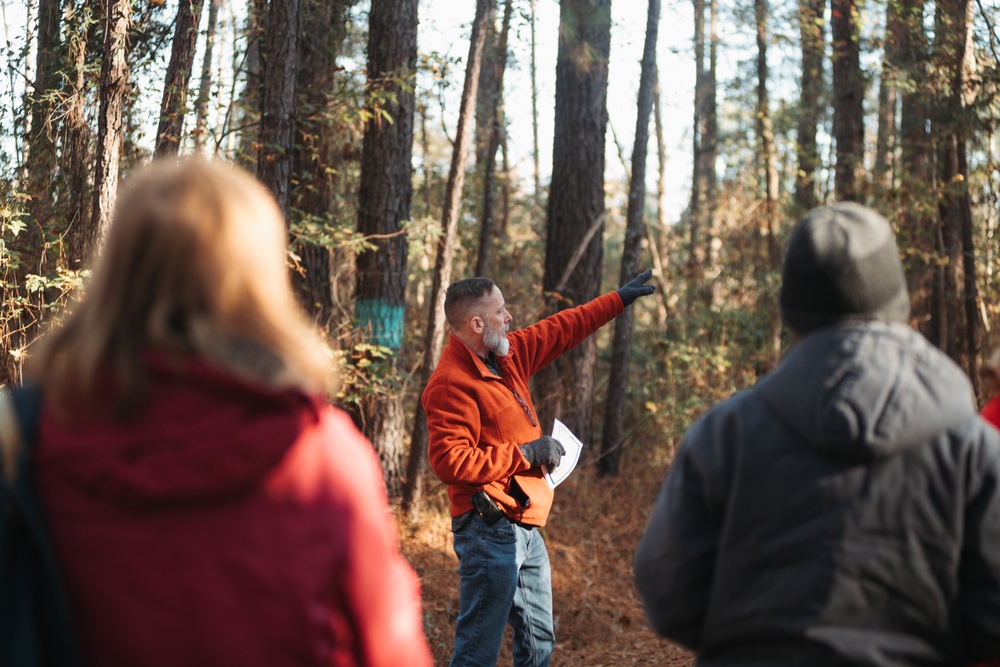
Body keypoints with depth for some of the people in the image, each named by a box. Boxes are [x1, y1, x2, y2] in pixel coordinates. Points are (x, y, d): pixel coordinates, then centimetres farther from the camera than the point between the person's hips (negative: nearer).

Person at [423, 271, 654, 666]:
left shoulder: (506, 355, 10)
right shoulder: (452, 382, -18)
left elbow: (560, 330, 24)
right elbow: (450, 462, -25)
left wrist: (619, 300, 29)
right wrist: (525, 453, -18)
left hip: (525, 528, 10)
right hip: (490, 532, -10)